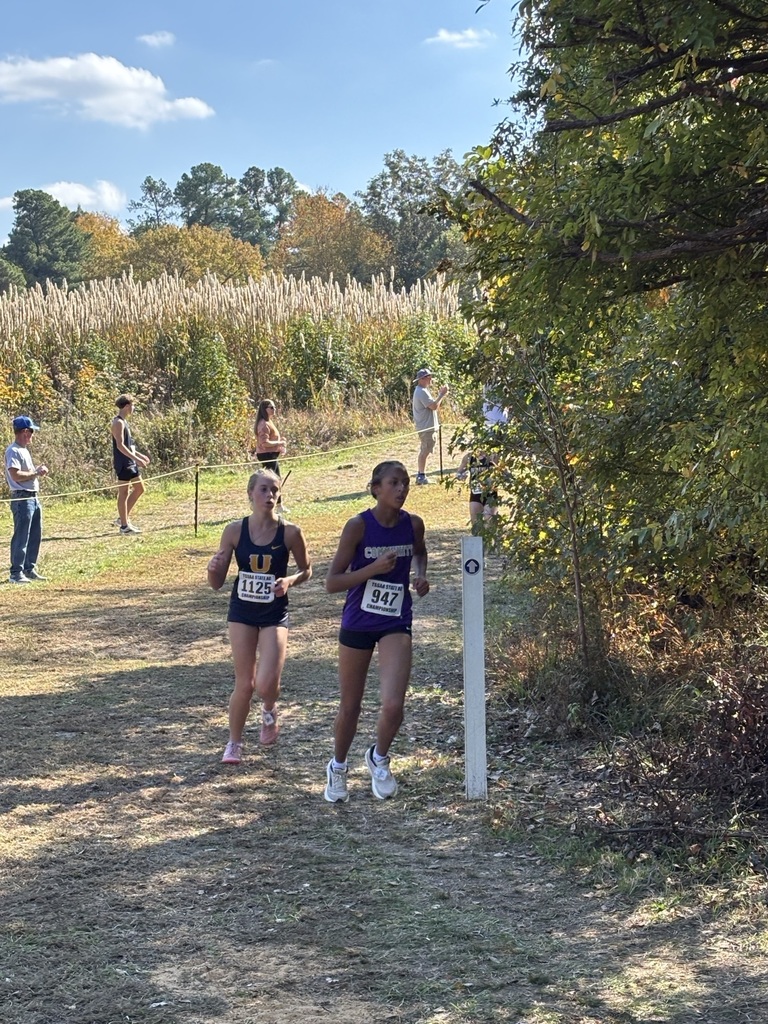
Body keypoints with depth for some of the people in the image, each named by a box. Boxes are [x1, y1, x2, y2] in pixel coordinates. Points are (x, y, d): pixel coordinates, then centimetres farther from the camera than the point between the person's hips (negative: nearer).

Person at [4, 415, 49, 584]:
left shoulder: (24, 450, 17)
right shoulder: (13, 451, -14)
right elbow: (15, 475, -24)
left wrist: (38, 471, 7)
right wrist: (36, 473, -16)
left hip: (33, 498, 10)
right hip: (22, 499, -10)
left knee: (35, 536, 14)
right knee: (21, 537, -7)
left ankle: (29, 569, 23)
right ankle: (16, 573, -3)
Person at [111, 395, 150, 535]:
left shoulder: (123, 421, 15)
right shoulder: (118, 422, -15)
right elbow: (120, 445, -22)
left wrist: (140, 455, 22)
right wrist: (136, 459, -24)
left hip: (130, 462, 10)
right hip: (123, 464, -10)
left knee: (139, 489, 15)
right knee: (124, 493, -4)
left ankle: (124, 517, 20)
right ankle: (124, 525, 1)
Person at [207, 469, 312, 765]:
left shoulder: (289, 533, -11)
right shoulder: (235, 531, -8)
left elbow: (306, 570, 5)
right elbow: (217, 583, -2)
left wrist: (289, 581, -15)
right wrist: (213, 568, -24)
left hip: (274, 615, -1)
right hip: (242, 612, 1)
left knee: (266, 685, -14)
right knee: (244, 684, 3)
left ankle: (269, 712, 24)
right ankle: (234, 743, 27)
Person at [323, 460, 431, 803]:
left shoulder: (413, 524, -5)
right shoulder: (358, 526, -16)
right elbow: (332, 583, -15)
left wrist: (421, 575, 1)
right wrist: (374, 568, -25)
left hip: (396, 624, 2)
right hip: (357, 623, -2)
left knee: (393, 705, -15)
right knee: (350, 707, 11)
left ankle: (379, 758, 17)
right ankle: (337, 767, 38)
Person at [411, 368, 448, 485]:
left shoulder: (422, 391, 17)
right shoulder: (422, 392, -17)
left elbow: (433, 405, 19)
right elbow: (434, 406, -24)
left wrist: (440, 395, 10)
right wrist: (442, 395, -16)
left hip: (427, 426, 11)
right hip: (426, 427, -11)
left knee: (424, 452, 17)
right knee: (425, 452, -8)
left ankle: (420, 475, 23)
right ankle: (421, 476, -6)